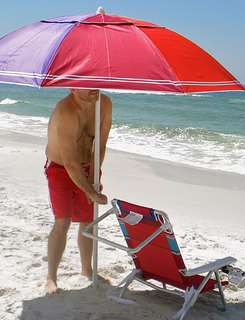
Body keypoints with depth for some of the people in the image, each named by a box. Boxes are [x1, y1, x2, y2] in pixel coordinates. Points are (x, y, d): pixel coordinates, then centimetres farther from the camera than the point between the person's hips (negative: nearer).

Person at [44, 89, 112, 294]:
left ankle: (87, 269, 30)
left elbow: (100, 146, -9)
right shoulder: (65, 112, -33)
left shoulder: (105, 104, -16)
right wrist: (92, 193, -28)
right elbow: (70, 163, -33)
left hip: (87, 168, 5)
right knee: (62, 223, -15)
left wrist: (92, 179, -12)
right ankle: (51, 278, -2)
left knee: (88, 222, 10)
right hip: (59, 169, -5)